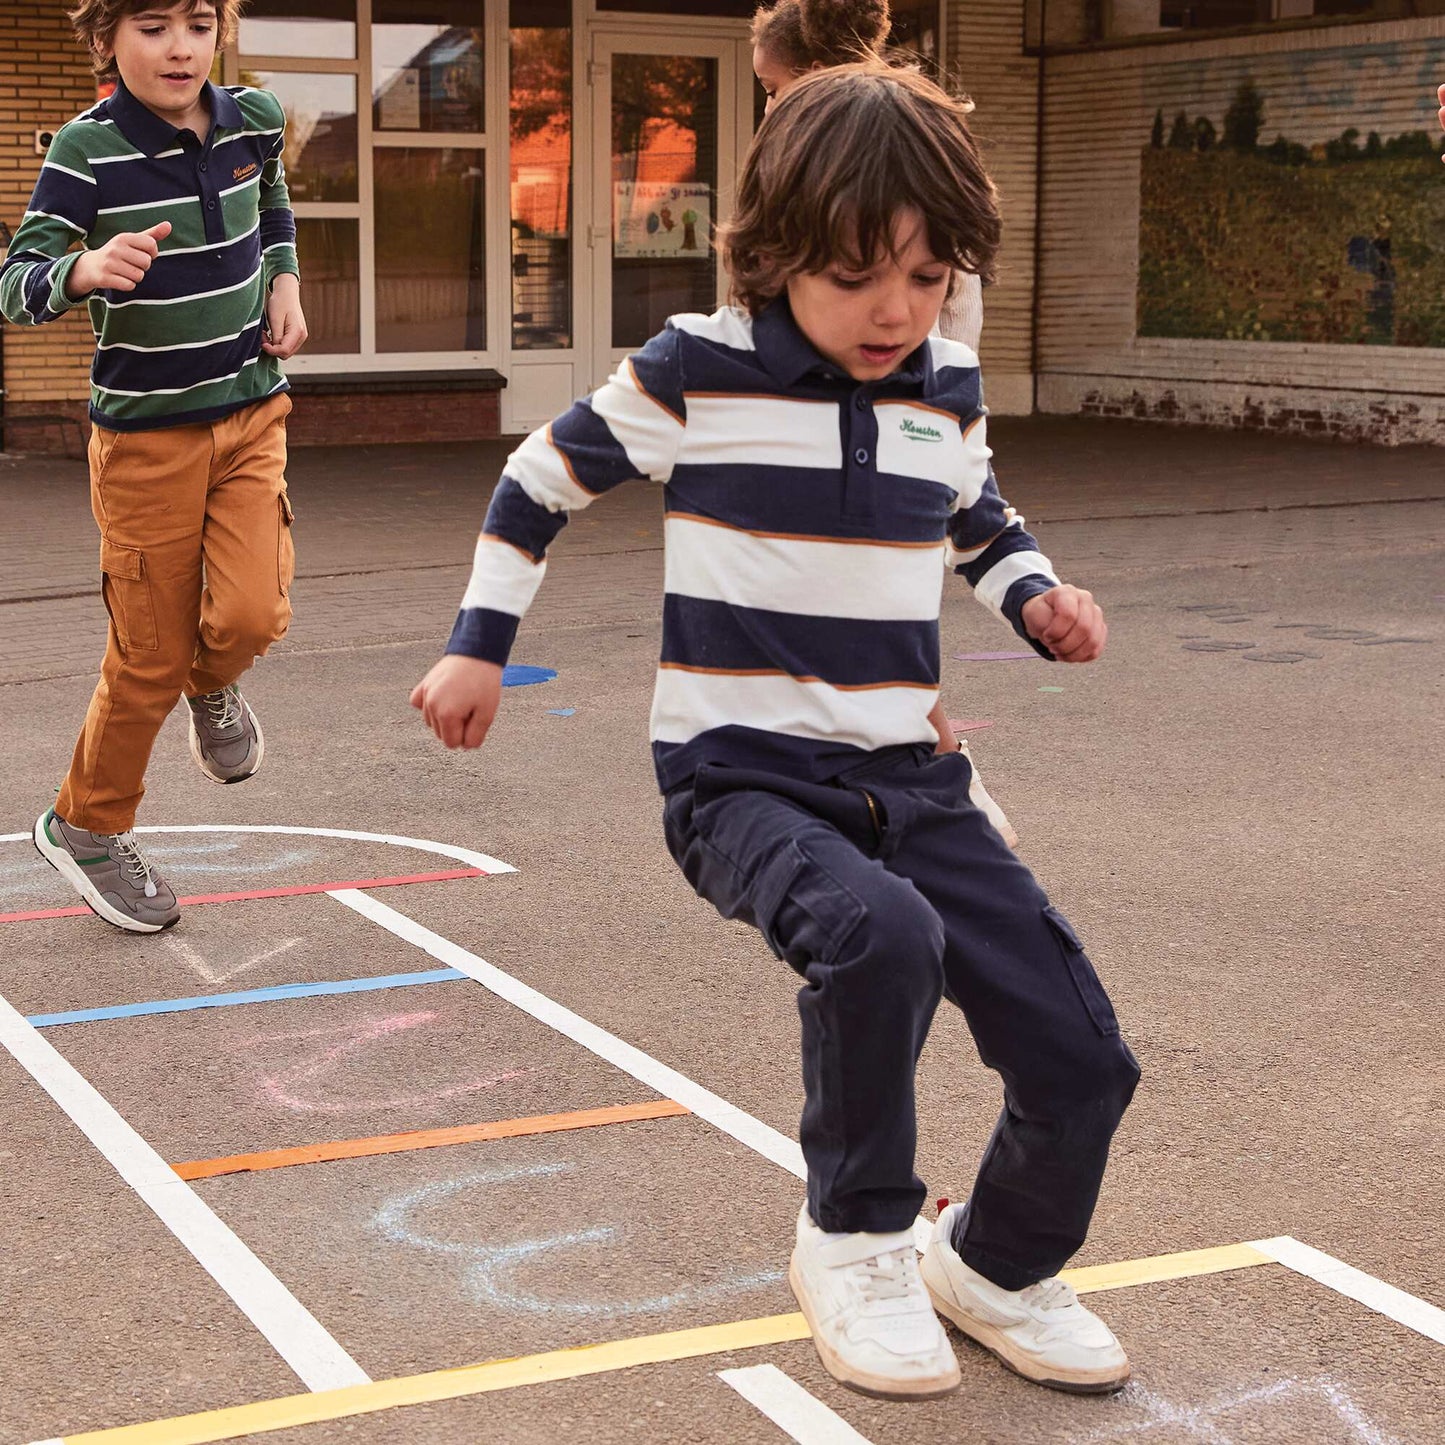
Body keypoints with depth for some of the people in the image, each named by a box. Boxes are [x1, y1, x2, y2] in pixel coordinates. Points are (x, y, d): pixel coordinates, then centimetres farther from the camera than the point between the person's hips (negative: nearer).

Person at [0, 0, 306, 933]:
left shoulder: (255, 119, -1)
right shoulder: (87, 150, -16)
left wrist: (284, 283, 7)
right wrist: (84, 270, -38)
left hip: (252, 412, 3)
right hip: (145, 434, -3)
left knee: (251, 614, -16)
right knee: (152, 656, 2)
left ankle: (214, 683, 23)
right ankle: (87, 827, 26)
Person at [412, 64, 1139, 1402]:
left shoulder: (946, 389, 5)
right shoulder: (694, 373, -8)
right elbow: (542, 476, 8)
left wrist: (1038, 598, 4)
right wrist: (477, 647, 8)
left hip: (906, 778, 5)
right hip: (741, 777, -5)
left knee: (1083, 1064, -4)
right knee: (881, 933, -37)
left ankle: (998, 1268, 29)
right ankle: (854, 1242, -10)